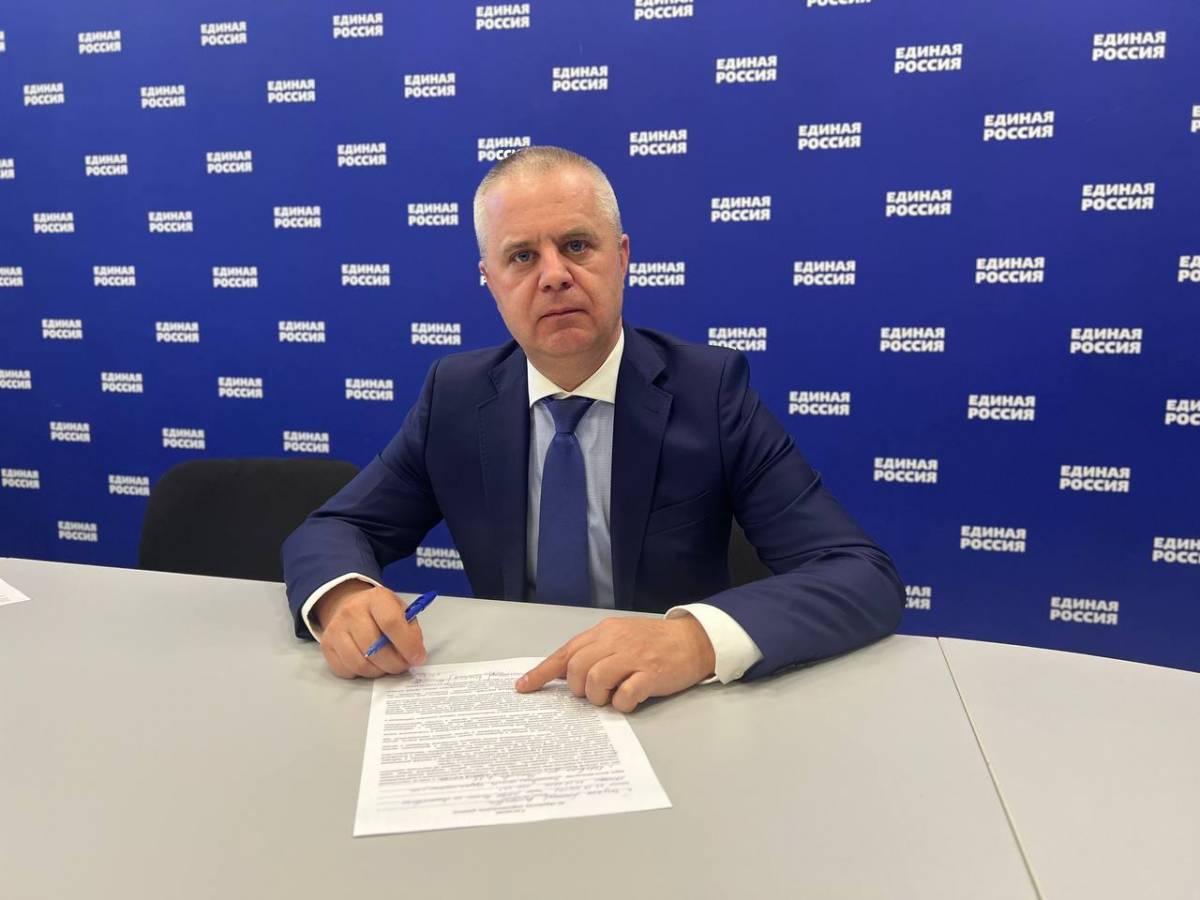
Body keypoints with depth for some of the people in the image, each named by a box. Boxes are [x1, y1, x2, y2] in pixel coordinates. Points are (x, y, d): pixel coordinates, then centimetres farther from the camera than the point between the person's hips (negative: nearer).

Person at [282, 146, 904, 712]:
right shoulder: (455, 394, -3)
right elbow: (328, 532, 2)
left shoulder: (710, 392, -13)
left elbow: (866, 578, -18)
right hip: (510, 704, 2)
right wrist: (343, 597, -22)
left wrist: (700, 637, -36)